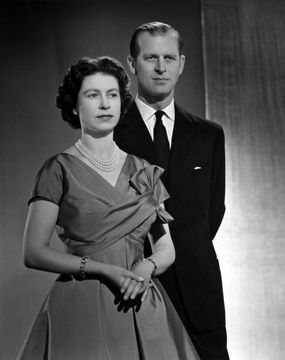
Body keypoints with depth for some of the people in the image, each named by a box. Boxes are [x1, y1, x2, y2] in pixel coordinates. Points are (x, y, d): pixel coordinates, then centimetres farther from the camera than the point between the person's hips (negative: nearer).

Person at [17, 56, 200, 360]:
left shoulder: (144, 171, 10)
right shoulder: (59, 170, -2)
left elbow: (166, 249, 12)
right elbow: (34, 253, -8)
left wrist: (148, 266, -10)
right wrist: (106, 270, -16)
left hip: (142, 307, 4)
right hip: (81, 306, -3)